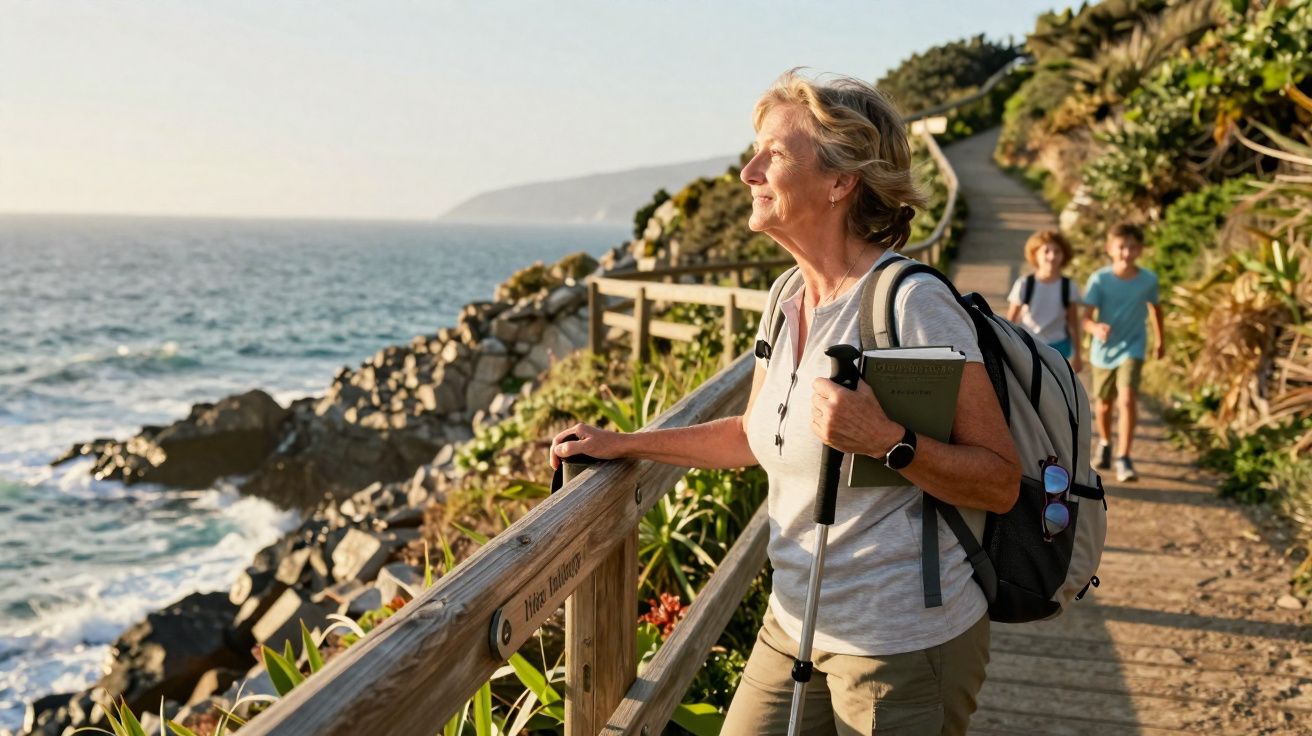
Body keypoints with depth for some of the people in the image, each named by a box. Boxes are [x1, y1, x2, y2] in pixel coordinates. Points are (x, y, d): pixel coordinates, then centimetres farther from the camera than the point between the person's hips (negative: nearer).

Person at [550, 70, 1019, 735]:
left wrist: (887, 440, -32)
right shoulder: (789, 298, 4)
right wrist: (622, 444, 18)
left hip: (905, 644, -7)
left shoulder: (912, 304, -20)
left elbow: (1001, 481, -17)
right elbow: (754, 432, 18)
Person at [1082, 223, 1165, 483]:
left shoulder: (1148, 279, -10)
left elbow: (1155, 307, 10)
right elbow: (1086, 318, -19)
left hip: (1132, 348, -1)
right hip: (1104, 350, 1)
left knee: (1127, 399, -21)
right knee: (1103, 404, 16)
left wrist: (1161, 340, 22)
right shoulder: (1099, 279, -15)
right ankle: (1105, 443, 46)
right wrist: (1096, 329, -43)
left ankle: (1123, 459, -15)